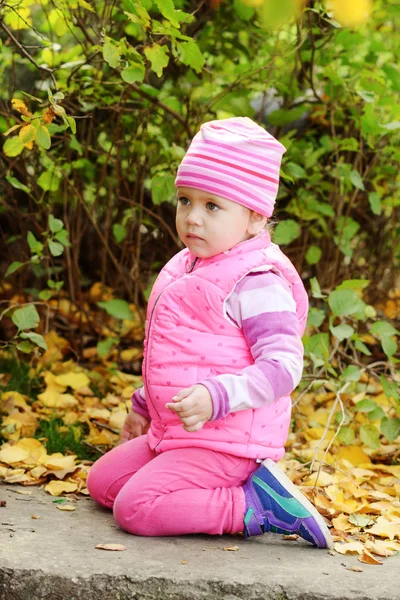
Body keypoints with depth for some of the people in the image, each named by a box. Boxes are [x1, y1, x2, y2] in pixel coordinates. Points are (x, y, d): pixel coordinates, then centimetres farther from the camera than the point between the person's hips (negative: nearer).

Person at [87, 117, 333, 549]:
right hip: (173, 434, 10)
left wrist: (215, 398, -37)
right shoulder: (187, 268, 11)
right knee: (102, 481, 16)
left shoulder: (255, 282, -19)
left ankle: (252, 509, -11)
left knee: (135, 508, -21)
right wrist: (144, 405, 31)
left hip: (224, 443, -10)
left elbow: (282, 366, -26)